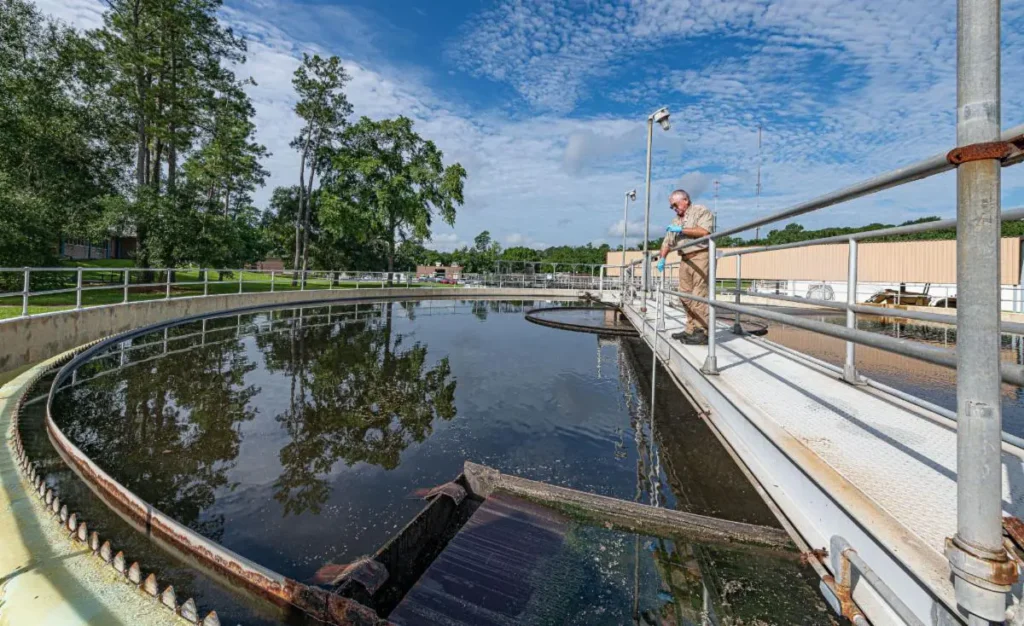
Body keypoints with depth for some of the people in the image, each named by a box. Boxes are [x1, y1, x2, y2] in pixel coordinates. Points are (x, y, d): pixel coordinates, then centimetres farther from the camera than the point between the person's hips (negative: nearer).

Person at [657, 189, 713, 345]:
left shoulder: (700, 211, 2)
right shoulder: (676, 220, 24)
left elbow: (704, 231, -13)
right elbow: (667, 242, 23)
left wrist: (681, 230, -9)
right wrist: (662, 258, 10)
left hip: (701, 256, -8)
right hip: (685, 260, 8)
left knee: (699, 296, -13)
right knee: (685, 296, 4)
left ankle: (702, 333, -13)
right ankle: (691, 329, 9)